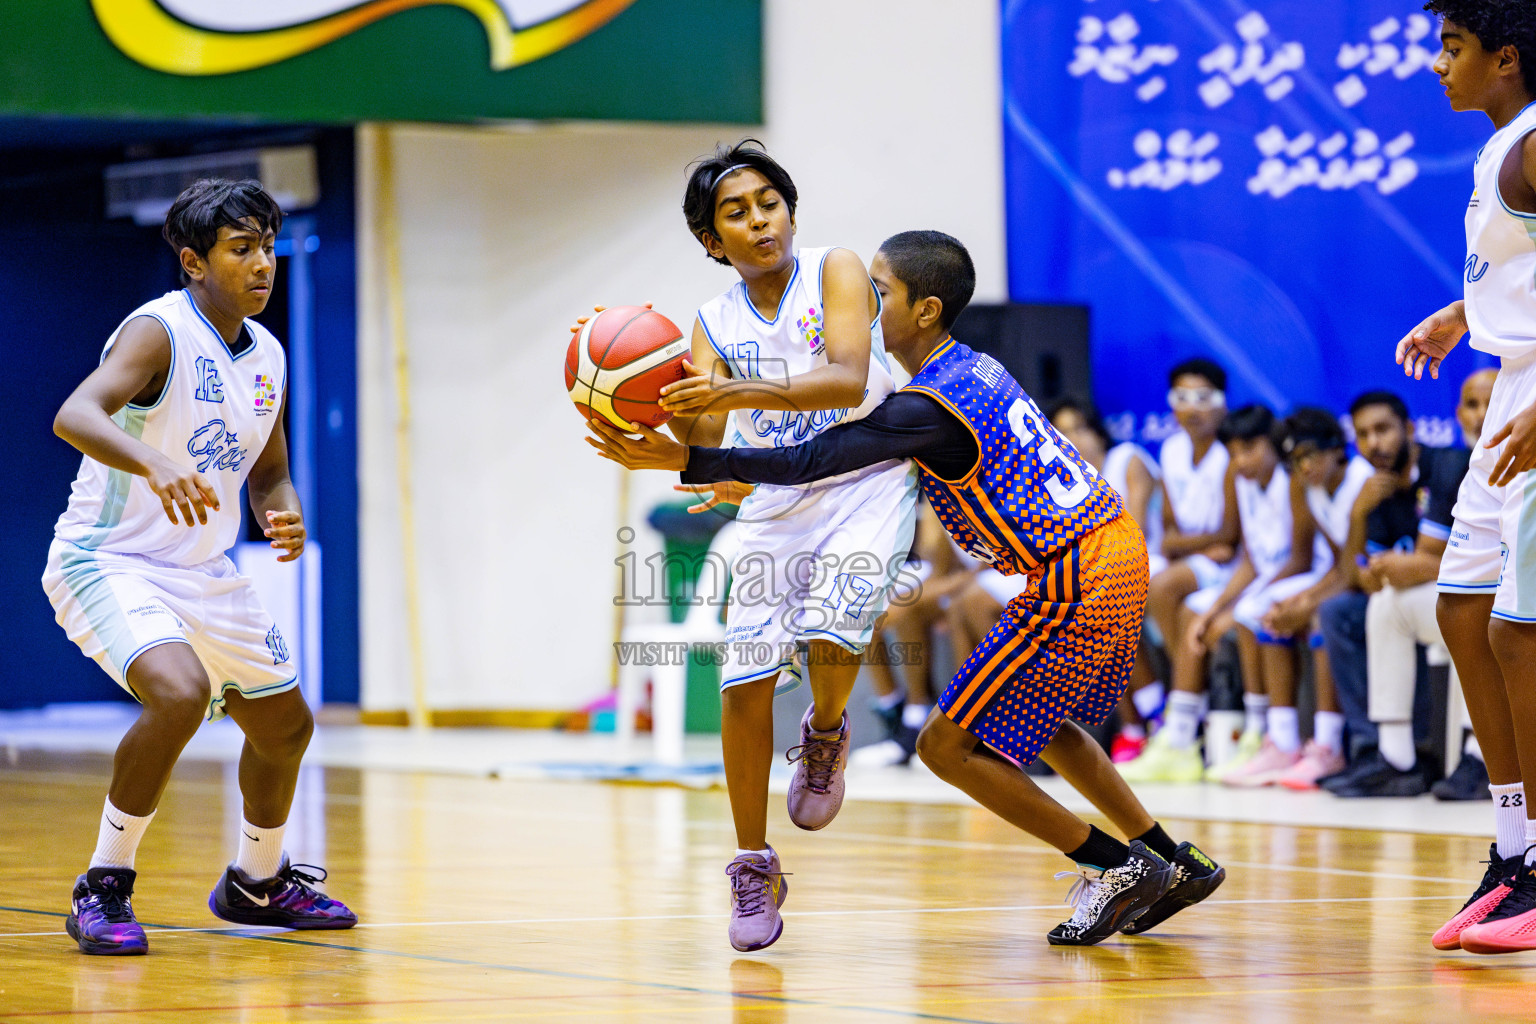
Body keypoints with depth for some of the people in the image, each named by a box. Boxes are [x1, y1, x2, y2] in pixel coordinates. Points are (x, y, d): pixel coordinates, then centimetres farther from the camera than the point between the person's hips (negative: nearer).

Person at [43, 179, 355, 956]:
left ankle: (257, 885, 40)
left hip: (203, 572, 8)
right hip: (107, 562, -8)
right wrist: (154, 464, -56)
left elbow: (269, 471, 17)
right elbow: (75, 415, -37)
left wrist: (286, 515, -6)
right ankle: (103, 888, -17)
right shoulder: (159, 332, -20)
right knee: (178, 693, -32)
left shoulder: (266, 355, 5)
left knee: (285, 723, 15)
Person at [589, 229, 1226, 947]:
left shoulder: (928, 410, -18)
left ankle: (1116, 866, 3)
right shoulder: (973, 369, 11)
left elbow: (809, 460, -25)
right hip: (1114, 546, 10)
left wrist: (682, 460, -26)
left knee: (949, 745, -2)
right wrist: (750, 484, 19)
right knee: (1039, 723, 28)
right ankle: (1176, 864, 30)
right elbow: (849, 457, 23)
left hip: (1076, 580, -10)